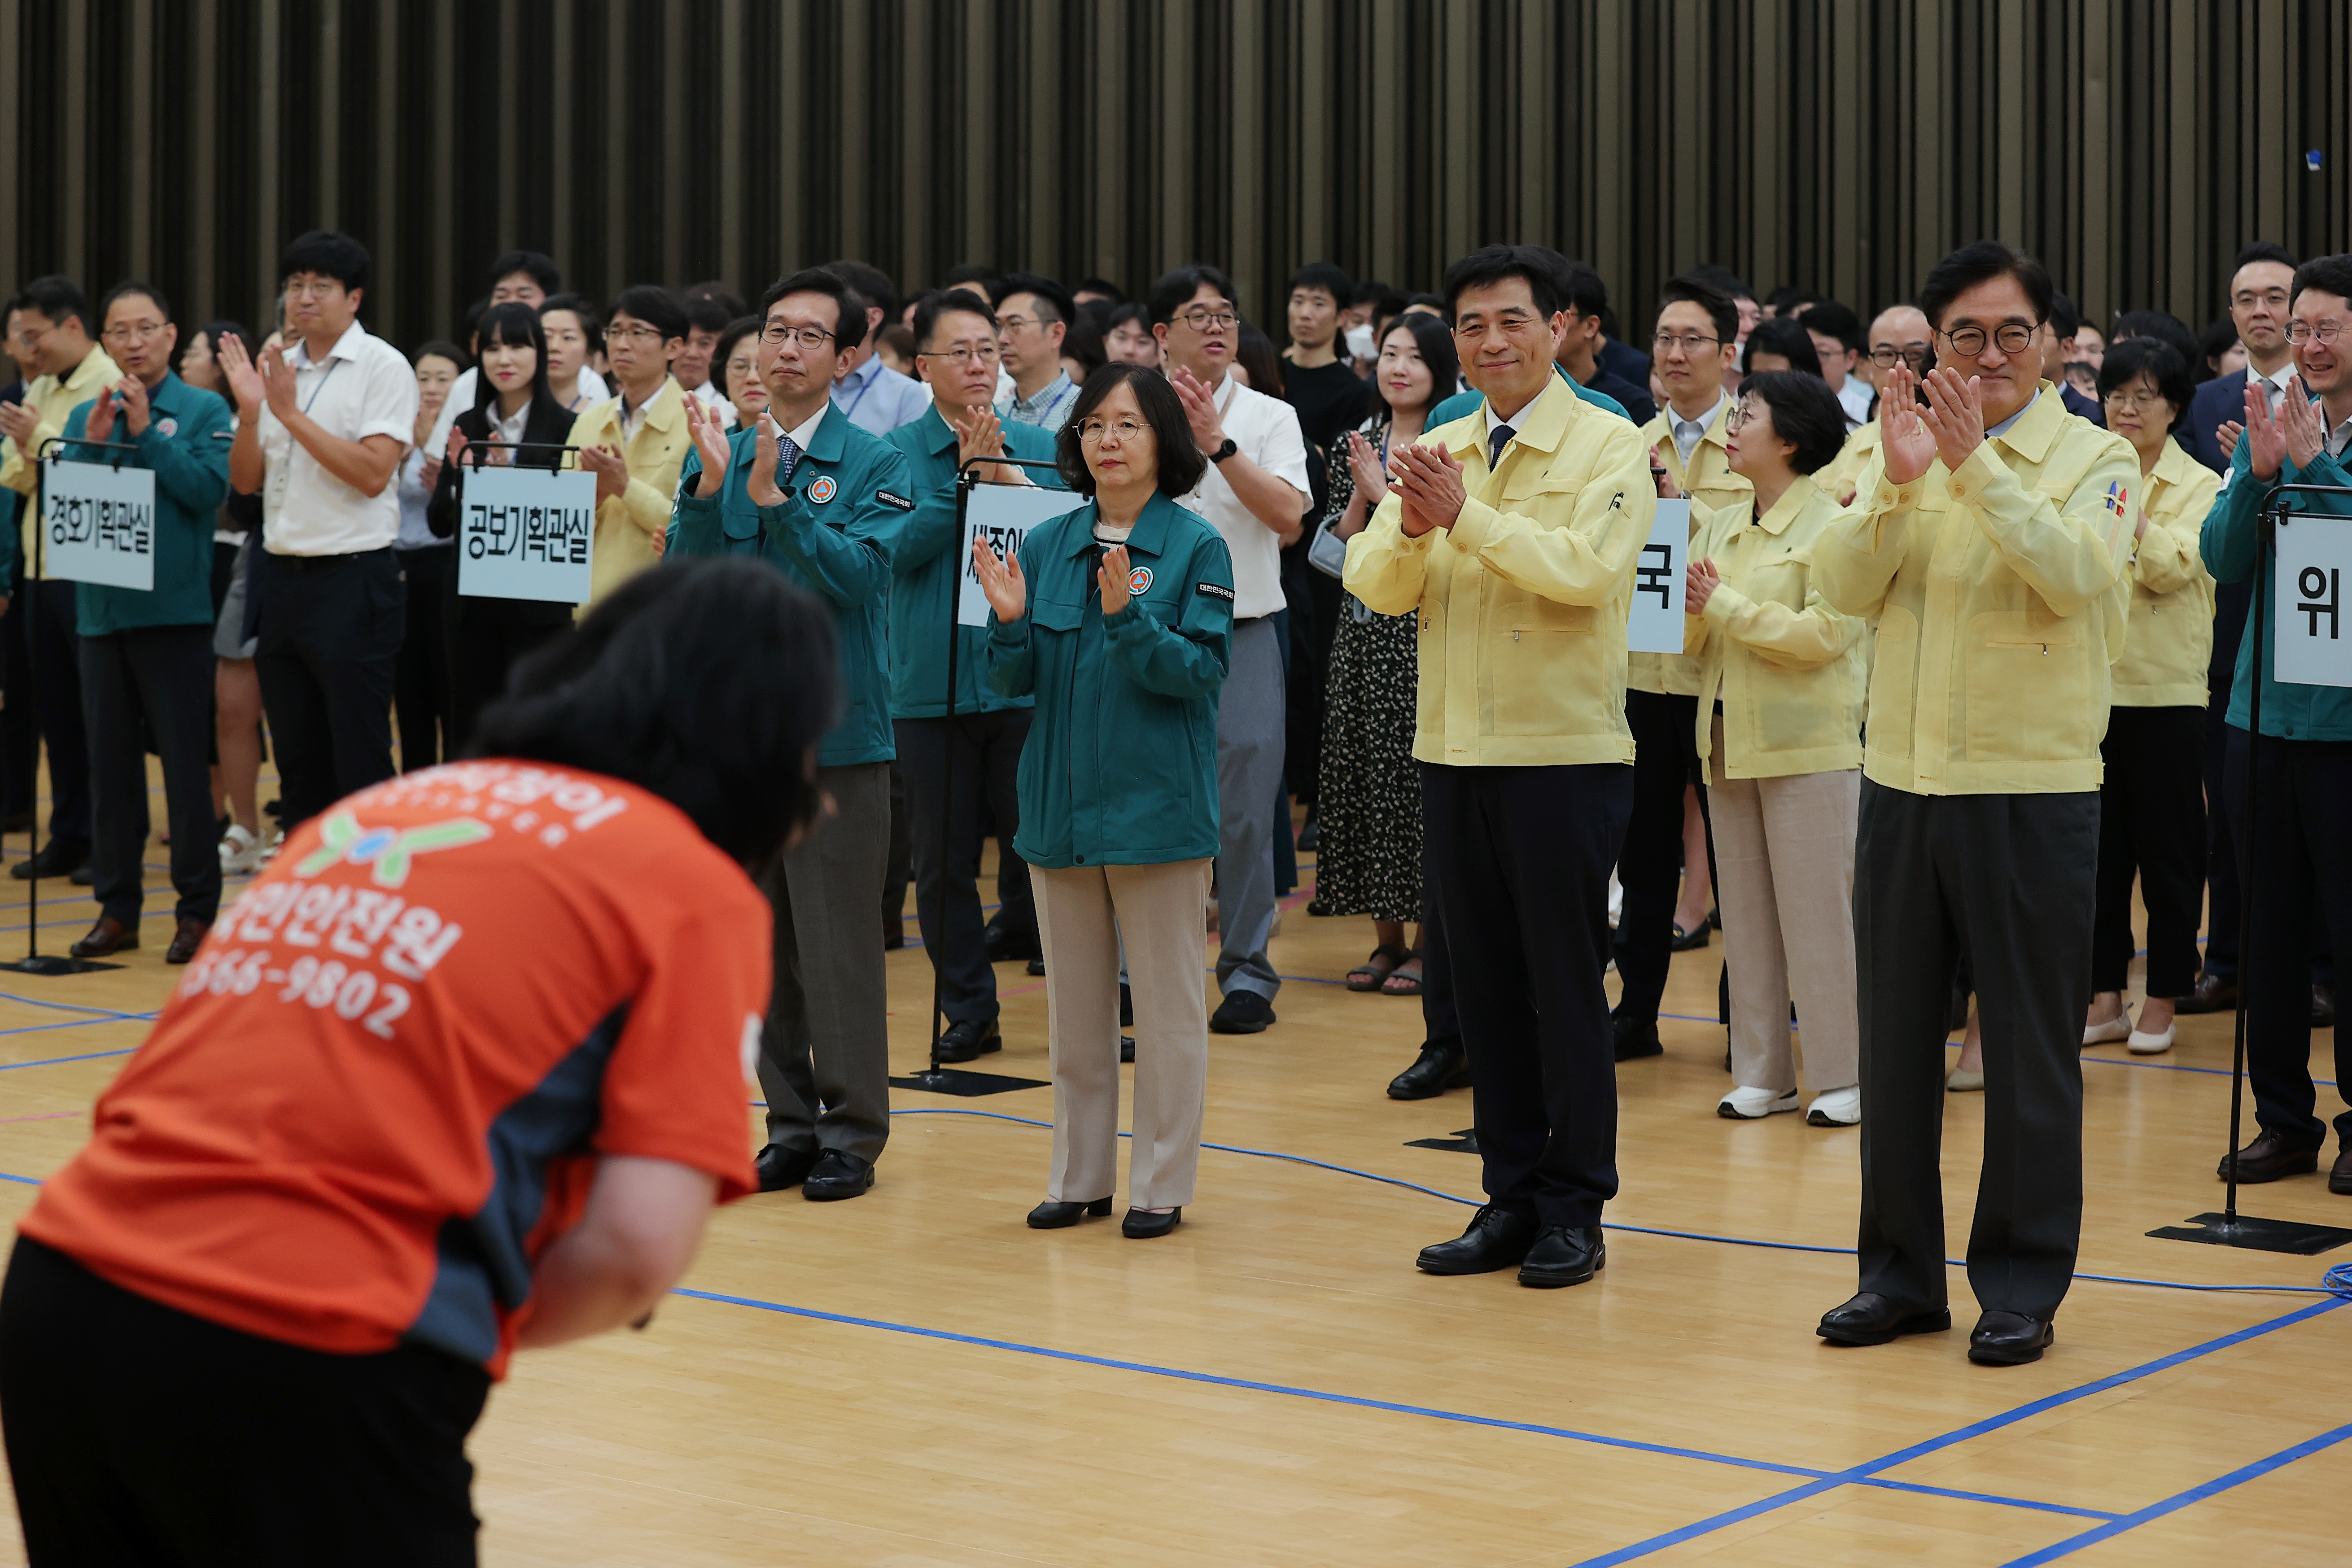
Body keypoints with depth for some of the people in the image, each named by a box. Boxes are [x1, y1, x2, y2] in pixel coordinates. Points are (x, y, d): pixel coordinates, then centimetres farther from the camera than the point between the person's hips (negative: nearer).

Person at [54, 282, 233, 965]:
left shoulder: (204, 411, 1)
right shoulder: (85, 417, 12)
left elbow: (209, 488, -13)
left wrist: (145, 431, -12)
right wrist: (94, 444, -9)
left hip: (174, 608, -4)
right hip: (102, 607, 4)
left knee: (185, 762, -2)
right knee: (110, 762, 8)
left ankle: (198, 909, 5)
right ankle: (117, 906, 16)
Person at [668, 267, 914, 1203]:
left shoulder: (873, 464, -3)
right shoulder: (718, 456, 9)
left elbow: (858, 573, -16)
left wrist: (774, 496, -22)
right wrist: (710, 485, -15)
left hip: (836, 729, -4)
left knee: (838, 940, -3)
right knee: (762, 939, 10)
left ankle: (852, 1132, 6)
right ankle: (791, 1124, 19)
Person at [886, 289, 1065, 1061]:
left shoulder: (1037, 446, 6)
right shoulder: (898, 451, 2)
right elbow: (905, 547, -10)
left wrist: (1007, 478, -13)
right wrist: (964, 474, -14)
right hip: (930, 682, 0)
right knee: (942, 860, 6)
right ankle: (968, 1010, 18)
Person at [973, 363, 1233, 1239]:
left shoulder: (1196, 548, -5)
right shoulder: (1047, 545, 6)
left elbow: (1203, 670, -14)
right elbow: (1014, 682, 5)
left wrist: (1128, 616, -27)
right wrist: (1010, 622, -14)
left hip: (1156, 804, -4)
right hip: (1061, 803, 4)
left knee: (1165, 1003, 2)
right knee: (1074, 1003, 12)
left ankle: (1162, 1185, 11)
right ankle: (1079, 1176, 22)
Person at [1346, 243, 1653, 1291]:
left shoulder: (1607, 447, -4)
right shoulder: (1435, 453, 11)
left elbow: (1587, 571, -20)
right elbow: (1376, 586, 3)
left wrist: (1467, 515, -24)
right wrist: (1411, 529, -18)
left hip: (1565, 752, -5)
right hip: (1454, 750, 5)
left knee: (1565, 987, 1)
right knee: (1485, 986, 10)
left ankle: (1574, 1209, 9)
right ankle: (1511, 1197, 19)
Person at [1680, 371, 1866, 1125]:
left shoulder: (1830, 524, -8)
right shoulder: (1721, 527, 13)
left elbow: (1827, 632, -19)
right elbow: (1691, 641, 12)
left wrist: (1727, 605, -15)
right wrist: (1690, 606, -10)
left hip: (1809, 743, -7)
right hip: (1730, 740, 7)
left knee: (1818, 914, -4)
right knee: (1745, 914, 9)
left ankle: (1841, 1076, 4)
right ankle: (1761, 1072, 17)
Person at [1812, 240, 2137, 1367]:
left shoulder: (2093, 459, -2)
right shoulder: (1905, 452, 8)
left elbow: (2076, 574, -21)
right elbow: (1844, 589, -5)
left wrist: (1976, 466, -28)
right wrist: (1898, 482, -21)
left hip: (2033, 788, -4)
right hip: (1903, 779, 4)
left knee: (2031, 1050, 2)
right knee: (1896, 1040, 10)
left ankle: (2022, 1286, 12)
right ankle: (1900, 1274, 21)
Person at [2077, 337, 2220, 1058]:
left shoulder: (2198, 486, -1)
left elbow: (2169, 570, -16)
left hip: (2165, 691, -3)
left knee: (2166, 848, 3)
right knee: (2097, 847, 7)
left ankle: (2163, 998, 12)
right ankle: (2104, 995, 16)